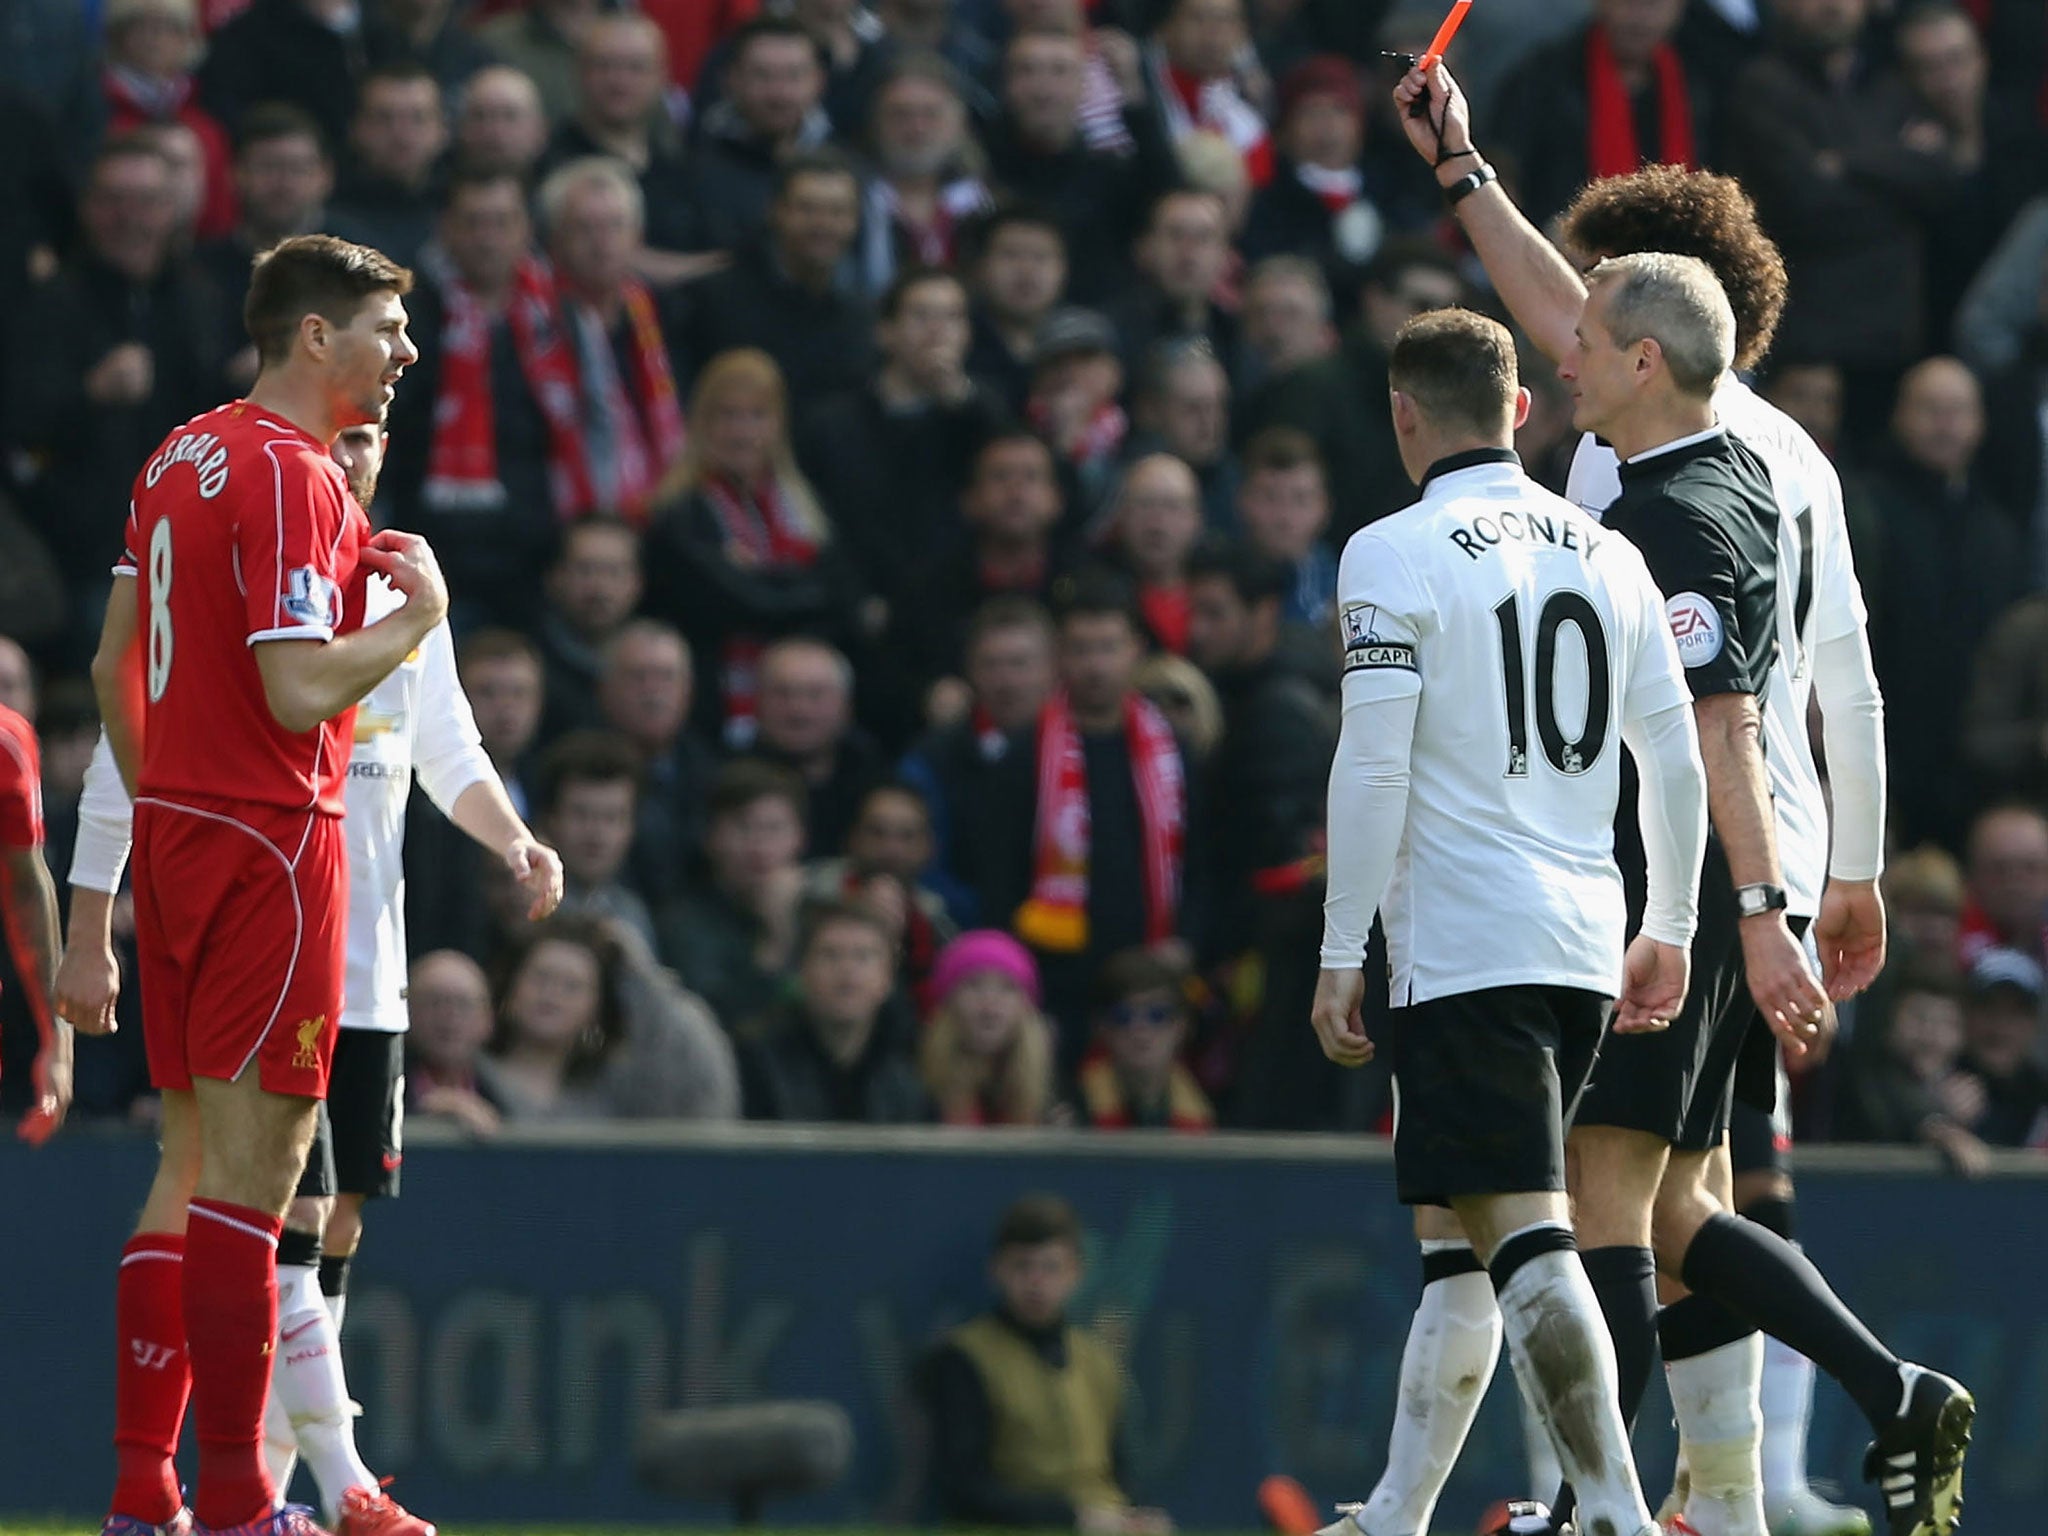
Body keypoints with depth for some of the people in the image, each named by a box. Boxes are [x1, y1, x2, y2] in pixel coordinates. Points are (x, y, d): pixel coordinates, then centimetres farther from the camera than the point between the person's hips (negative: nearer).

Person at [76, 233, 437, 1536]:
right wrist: (416, 611, -7)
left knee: (192, 1167, 11)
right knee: (249, 1171, -7)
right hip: (272, 843, -9)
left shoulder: (179, 460, 14)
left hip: (180, 834, 9)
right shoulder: (292, 475, -14)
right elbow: (300, 692, -22)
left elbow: (114, 668, 19)